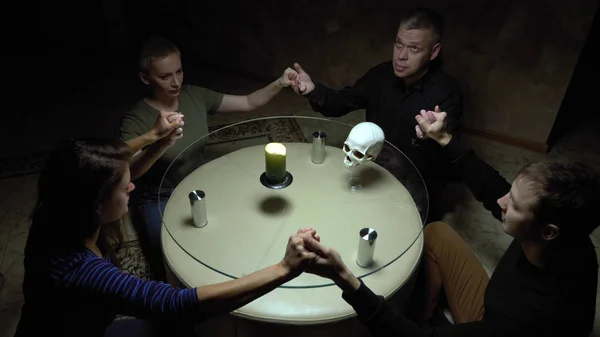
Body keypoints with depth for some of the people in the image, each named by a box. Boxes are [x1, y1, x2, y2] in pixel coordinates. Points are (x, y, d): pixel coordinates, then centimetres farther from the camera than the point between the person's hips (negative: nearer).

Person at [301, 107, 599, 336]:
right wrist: (443, 139, -3)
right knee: (436, 233, 5)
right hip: (493, 312, 7)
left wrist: (346, 279, -51)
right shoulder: (568, 241, -22)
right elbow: (493, 192, -4)